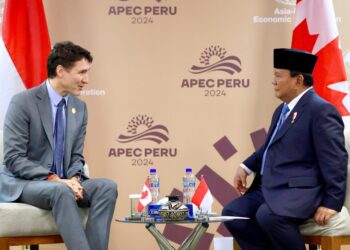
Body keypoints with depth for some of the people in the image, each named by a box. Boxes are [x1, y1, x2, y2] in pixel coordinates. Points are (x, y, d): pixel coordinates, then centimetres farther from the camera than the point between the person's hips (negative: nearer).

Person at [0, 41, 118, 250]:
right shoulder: (23, 102, -11)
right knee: (61, 191, -37)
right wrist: (53, 179, -25)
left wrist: (74, 179, -12)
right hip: (22, 183, -6)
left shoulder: (79, 107, 8)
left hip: (61, 183, 6)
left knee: (107, 187, -20)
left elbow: (76, 157, 11)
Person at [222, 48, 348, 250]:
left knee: (268, 216, -34)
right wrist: (246, 167, 16)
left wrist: (331, 203, -18)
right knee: (232, 213, -5)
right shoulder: (282, 110, 19)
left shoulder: (321, 110, -11)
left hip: (301, 190, -10)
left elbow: (335, 161, -15)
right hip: (270, 189, 10)